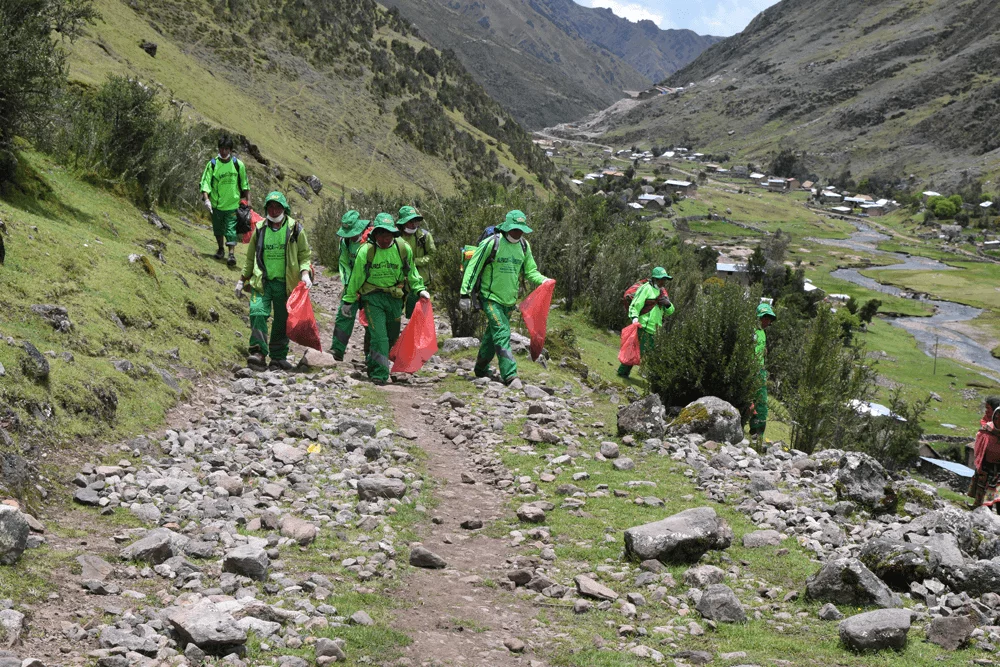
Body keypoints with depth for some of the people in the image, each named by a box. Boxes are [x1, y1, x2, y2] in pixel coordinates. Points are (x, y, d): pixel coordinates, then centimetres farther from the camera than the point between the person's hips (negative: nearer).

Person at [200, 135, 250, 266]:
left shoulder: (238, 165, -2)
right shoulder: (212, 164, -5)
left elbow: (244, 183, 8)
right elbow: (205, 182, -9)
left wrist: (248, 199, 6)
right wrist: (206, 199, -21)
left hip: (232, 204, -2)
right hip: (216, 204, 2)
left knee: (231, 229, -10)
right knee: (218, 229, 16)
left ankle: (231, 253, -11)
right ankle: (221, 250, 35)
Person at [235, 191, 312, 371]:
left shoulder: (294, 228, 2)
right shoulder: (260, 229, 8)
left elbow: (305, 254, 6)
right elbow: (250, 258, 18)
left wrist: (305, 272, -12)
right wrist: (242, 279, 18)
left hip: (285, 283, 0)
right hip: (262, 282, 1)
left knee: (282, 321, 6)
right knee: (258, 313, -19)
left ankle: (279, 357, 16)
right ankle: (258, 353, -20)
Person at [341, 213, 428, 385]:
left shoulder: (403, 249, -3)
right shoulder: (366, 251, -10)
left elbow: (411, 272, 15)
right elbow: (356, 278, 0)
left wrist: (420, 289, 7)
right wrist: (348, 301, 5)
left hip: (395, 298, 4)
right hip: (373, 297, -4)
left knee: (392, 336, 15)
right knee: (379, 336, -14)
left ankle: (372, 363, 39)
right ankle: (379, 374, -9)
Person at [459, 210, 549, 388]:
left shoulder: (524, 246, 3)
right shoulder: (491, 243, -15)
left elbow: (530, 271, 11)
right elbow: (473, 268, -10)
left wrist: (542, 280, -11)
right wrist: (465, 294, -13)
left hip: (509, 299, 6)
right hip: (490, 297, -6)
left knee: (493, 334, 17)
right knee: (502, 333, -17)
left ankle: (481, 369, 33)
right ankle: (510, 375, -21)